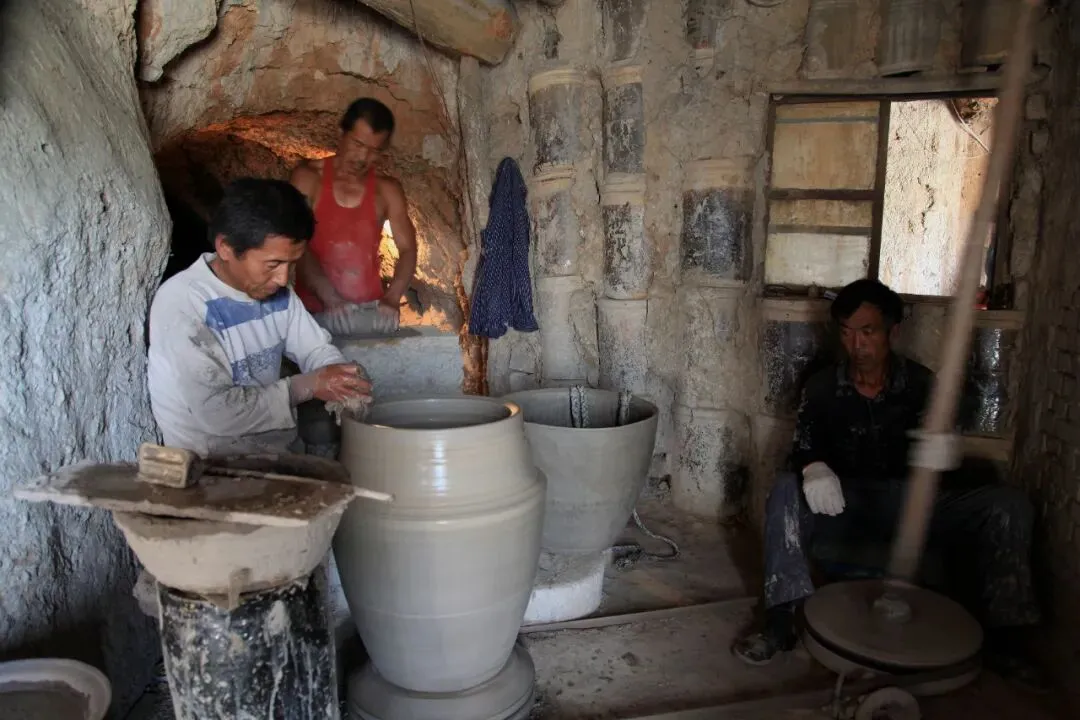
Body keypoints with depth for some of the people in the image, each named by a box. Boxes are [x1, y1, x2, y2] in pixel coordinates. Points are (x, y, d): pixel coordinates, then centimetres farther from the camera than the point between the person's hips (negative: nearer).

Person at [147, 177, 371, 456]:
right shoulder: (181, 303, -20)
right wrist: (306, 386, -18)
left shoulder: (276, 291, -1)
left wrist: (341, 384, -12)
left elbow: (317, 349, 9)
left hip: (281, 448, 7)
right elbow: (215, 412, -25)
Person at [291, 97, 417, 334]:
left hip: (369, 310, 2)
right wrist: (329, 297, -23)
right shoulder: (308, 177, -1)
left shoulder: (387, 190, 4)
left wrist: (391, 299, -19)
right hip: (314, 311, -1)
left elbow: (408, 249, -2)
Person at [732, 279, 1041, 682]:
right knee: (787, 489, -30)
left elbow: (940, 449, -7)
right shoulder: (822, 388, -2)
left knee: (1008, 505, -20)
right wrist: (812, 468, -32)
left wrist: (941, 452, -34)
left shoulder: (921, 384, -2)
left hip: (912, 503, 1)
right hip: (846, 505, 0)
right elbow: (803, 450, -5)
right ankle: (781, 621, -33)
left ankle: (1000, 631, -13)